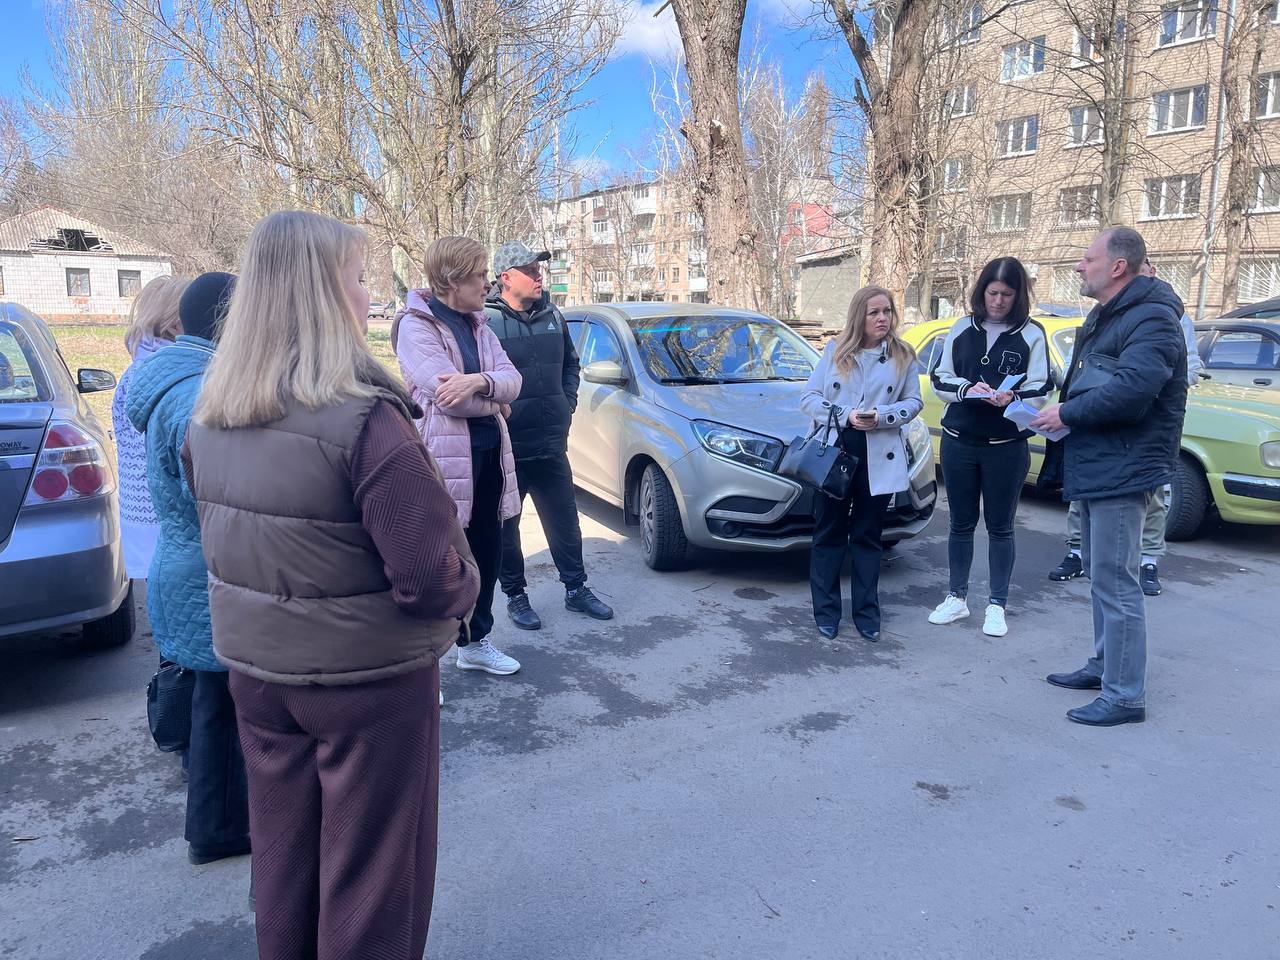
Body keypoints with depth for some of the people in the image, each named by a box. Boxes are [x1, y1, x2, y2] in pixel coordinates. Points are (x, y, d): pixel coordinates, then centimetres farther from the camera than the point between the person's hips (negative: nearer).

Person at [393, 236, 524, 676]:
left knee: (487, 553, 15)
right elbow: (447, 395, -19)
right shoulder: (416, 325, -9)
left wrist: (480, 381, -20)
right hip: (444, 454, -7)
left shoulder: (477, 326, 14)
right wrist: (495, 401, -2)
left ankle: (475, 643, 33)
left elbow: (512, 379, 1)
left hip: (489, 451, 8)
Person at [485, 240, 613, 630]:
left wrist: (568, 402, 10)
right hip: (506, 449, -5)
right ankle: (516, 597, 25)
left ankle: (576, 590, 30)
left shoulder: (552, 317, 7)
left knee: (565, 521, 15)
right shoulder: (486, 321, -14)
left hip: (552, 447, 5)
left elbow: (570, 364, 21)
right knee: (505, 528, 9)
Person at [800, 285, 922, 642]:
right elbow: (809, 397, 1)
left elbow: (913, 402, 5)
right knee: (829, 535, 5)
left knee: (867, 537, 10)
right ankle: (826, 611, 15)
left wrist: (881, 416, -14)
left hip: (879, 459, 1)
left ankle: (867, 613, 20)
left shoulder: (903, 356, 6)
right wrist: (845, 416, -13)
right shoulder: (835, 351, 5)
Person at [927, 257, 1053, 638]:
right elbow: (940, 380, 5)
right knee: (961, 523, 11)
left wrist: (1013, 398, -25)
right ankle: (957, 597, 24)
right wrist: (966, 389, -14)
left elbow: (1040, 389, -5)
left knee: (1000, 527, 7)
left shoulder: (1032, 334, -1)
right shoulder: (962, 328, 6)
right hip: (959, 442, 2)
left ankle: (997, 605, 18)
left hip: (1007, 446, -2)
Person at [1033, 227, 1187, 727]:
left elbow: (1130, 390, -29)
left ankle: (1125, 696, 1)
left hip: (1121, 472, -11)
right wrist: (1063, 413, 3)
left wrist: (1066, 414, -17)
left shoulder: (1151, 319, -16)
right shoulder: (1102, 317, 18)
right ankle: (1104, 664, 33)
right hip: (1091, 466, 11)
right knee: (1100, 574, 19)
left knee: (1115, 582, -7)